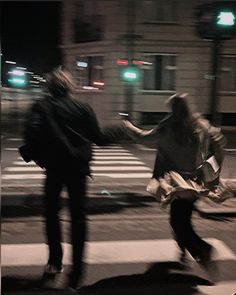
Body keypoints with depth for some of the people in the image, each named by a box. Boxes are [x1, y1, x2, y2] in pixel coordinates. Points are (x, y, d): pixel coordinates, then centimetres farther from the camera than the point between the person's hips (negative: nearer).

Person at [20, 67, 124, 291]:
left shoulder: (41, 107, -2)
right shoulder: (83, 108, -1)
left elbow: (32, 132, -18)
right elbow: (99, 137, 3)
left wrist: (30, 153, -1)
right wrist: (120, 130, 20)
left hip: (53, 167, 0)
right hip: (78, 168, 0)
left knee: (51, 213, 17)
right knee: (78, 216, 7)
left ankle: (55, 261, 12)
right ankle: (76, 270, 9)